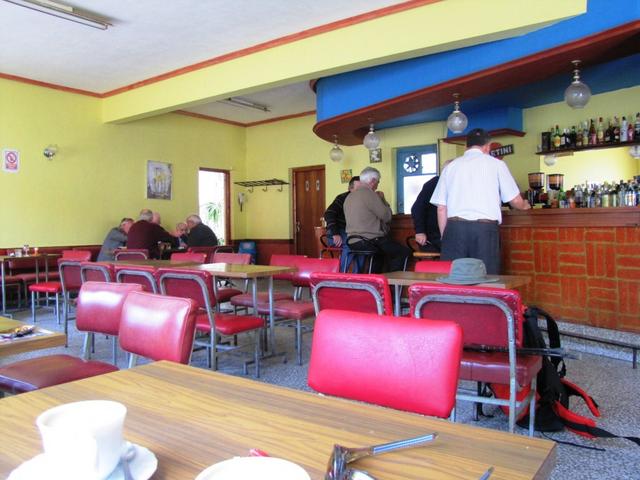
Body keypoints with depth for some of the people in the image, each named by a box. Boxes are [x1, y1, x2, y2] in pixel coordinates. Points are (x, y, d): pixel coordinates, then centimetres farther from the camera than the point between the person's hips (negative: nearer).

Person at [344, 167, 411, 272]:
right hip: (369, 241, -9)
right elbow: (387, 216, -10)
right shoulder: (369, 193, -13)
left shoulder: (349, 197, 14)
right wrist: (383, 199, 7)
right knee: (404, 252, 2)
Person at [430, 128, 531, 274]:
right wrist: (524, 205, 34)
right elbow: (515, 201, 12)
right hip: (485, 229, -2)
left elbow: (441, 208, 9)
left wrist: (445, 237, 14)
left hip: (455, 227, 2)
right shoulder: (496, 164, 9)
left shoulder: (450, 167, 13)